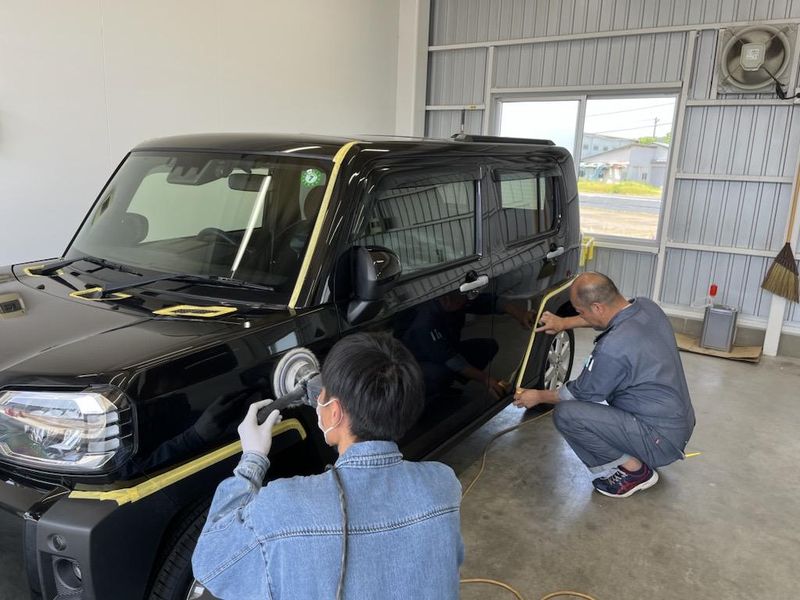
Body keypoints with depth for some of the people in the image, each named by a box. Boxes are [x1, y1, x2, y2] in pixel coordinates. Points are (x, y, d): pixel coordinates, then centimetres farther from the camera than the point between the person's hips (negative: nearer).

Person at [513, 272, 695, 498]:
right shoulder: (646, 306, -5)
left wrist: (538, 397, 5)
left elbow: (580, 393, -11)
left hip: (662, 440, -9)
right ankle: (637, 457, 18)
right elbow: (608, 316, 20)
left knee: (565, 414, -19)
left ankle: (634, 471, -2)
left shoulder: (612, 348, -28)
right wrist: (565, 323, 17)